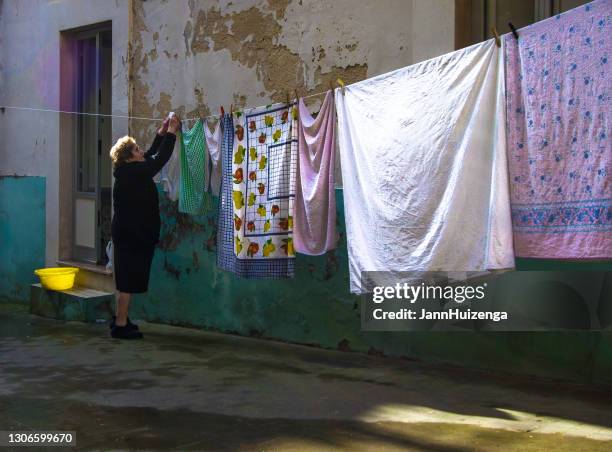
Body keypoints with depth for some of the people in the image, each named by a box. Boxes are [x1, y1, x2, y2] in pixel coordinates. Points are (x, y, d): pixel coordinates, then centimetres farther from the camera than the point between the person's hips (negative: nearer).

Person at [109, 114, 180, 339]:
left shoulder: (127, 171, 10)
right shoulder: (133, 173, -17)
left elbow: (151, 156, 23)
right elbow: (160, 159, -16)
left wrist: (162, 133, 21)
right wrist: (171, 133, -7)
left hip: (128, 233, 10)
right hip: (132, 235, -10)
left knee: (127, 279, 17)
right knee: (128, 280, -5)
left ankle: (120, 320, 26)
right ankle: (121, 325, -1)